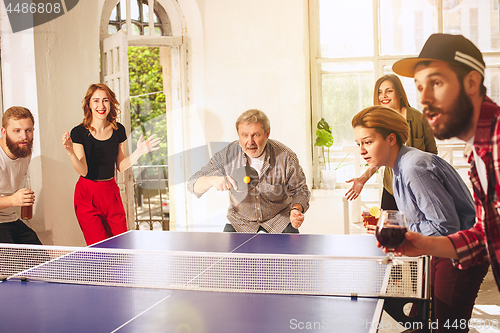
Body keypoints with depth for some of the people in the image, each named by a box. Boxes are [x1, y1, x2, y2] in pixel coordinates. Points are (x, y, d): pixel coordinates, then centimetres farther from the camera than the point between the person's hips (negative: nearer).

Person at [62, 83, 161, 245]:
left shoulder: (118, 130, 3)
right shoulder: (79, 132, -9)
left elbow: (121, 166, 9)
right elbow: (83, 171, -14)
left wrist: (139, 152, -3)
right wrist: (71, 152, -30)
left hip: (111, 192, 4)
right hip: (88, 195, -4)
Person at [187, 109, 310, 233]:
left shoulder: (286, 158, -21)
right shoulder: (227, 156, -19)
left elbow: (300, 191, -5)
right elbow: (193, 184, -17)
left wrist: (296, 210, -27)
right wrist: (212, 180, -39)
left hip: (279, 218, 0)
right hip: (240, 221, 1)